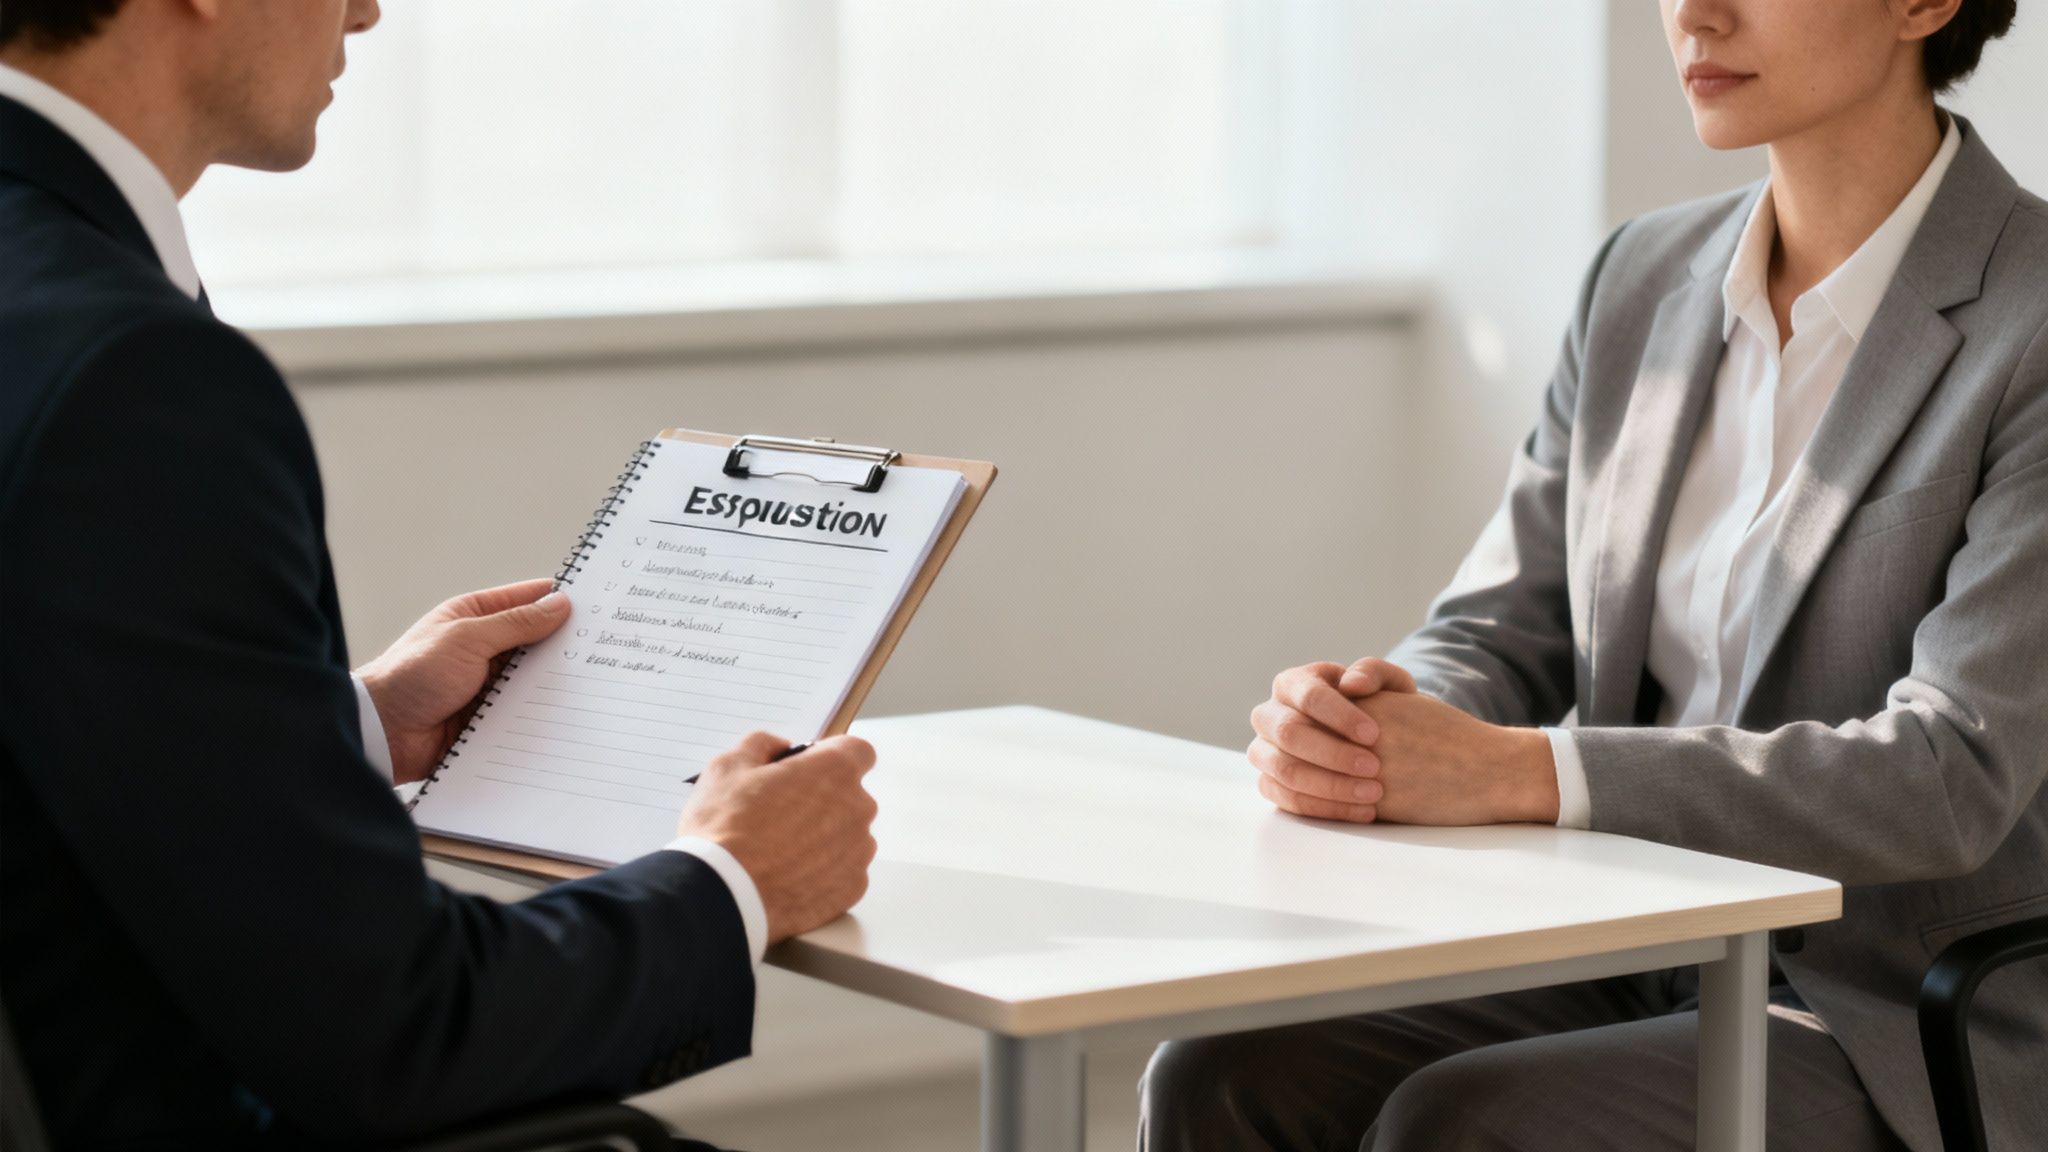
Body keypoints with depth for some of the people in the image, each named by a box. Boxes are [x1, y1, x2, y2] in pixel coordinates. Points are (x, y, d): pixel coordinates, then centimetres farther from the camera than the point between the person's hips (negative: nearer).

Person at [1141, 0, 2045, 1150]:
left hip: (1908, 1048, -6)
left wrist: (1514, 769, -29)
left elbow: (1953, 777, -22)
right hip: (1639, 969, 6)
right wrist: (1364, 720, -18)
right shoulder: (1645, 279, 8)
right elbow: (1501, 635, 8)